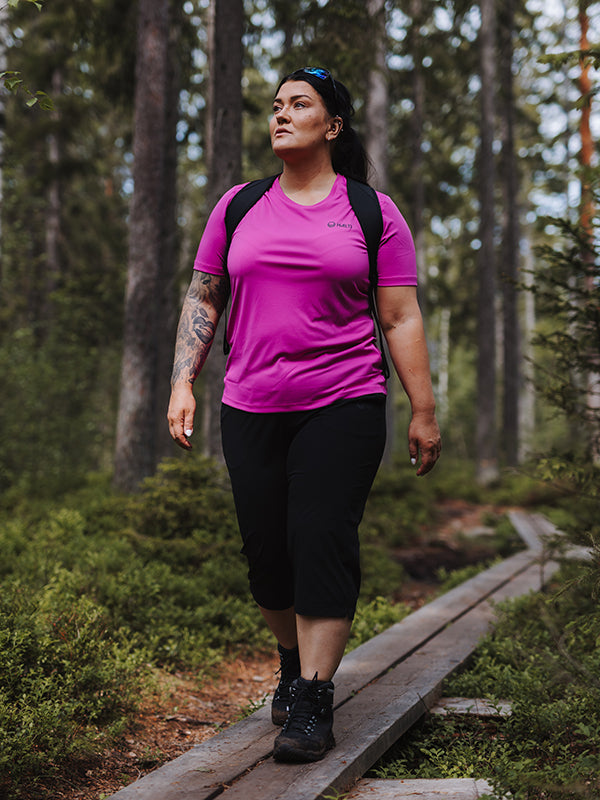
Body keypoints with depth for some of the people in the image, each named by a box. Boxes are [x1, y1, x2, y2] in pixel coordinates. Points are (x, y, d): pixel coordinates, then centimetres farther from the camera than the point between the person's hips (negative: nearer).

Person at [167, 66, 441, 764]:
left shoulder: (373, 212, 5)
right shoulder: (237, 207, 12)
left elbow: (402, 318, 4)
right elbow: (203, 298, 15)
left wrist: (423, 410, 1)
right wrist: (182, 384, 5)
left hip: (344, 405, -3)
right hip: (250, 409, 3)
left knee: (322, 541, -11)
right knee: (266, 549, 5)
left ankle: (313, 702, -3)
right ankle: (293, 663, 30)